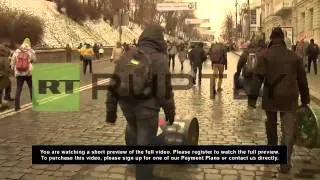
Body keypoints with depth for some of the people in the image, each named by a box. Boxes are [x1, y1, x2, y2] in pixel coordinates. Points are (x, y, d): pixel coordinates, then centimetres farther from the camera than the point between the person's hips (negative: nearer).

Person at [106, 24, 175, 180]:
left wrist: (111, 109, 13)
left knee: (133, 128, 33)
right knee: (145, 146, 6)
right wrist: (170, 111, -2)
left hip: (127, 106, 6)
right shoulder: (159, 59, -12)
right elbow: (164, 90, -16)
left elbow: (113, 86, 7)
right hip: (148, 108, -5)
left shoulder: (126, 56, 6)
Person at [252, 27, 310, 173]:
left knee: (271, 124, 22)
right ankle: (285, 162, -4)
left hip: (271, 96, -1)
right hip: (289, 97, 1)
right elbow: (302, 80, 12)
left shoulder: (265, 55, -1)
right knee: (288, 130, 2)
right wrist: (305, 99, 18)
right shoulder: (294, 56, 10)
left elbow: (258, 76, -13)